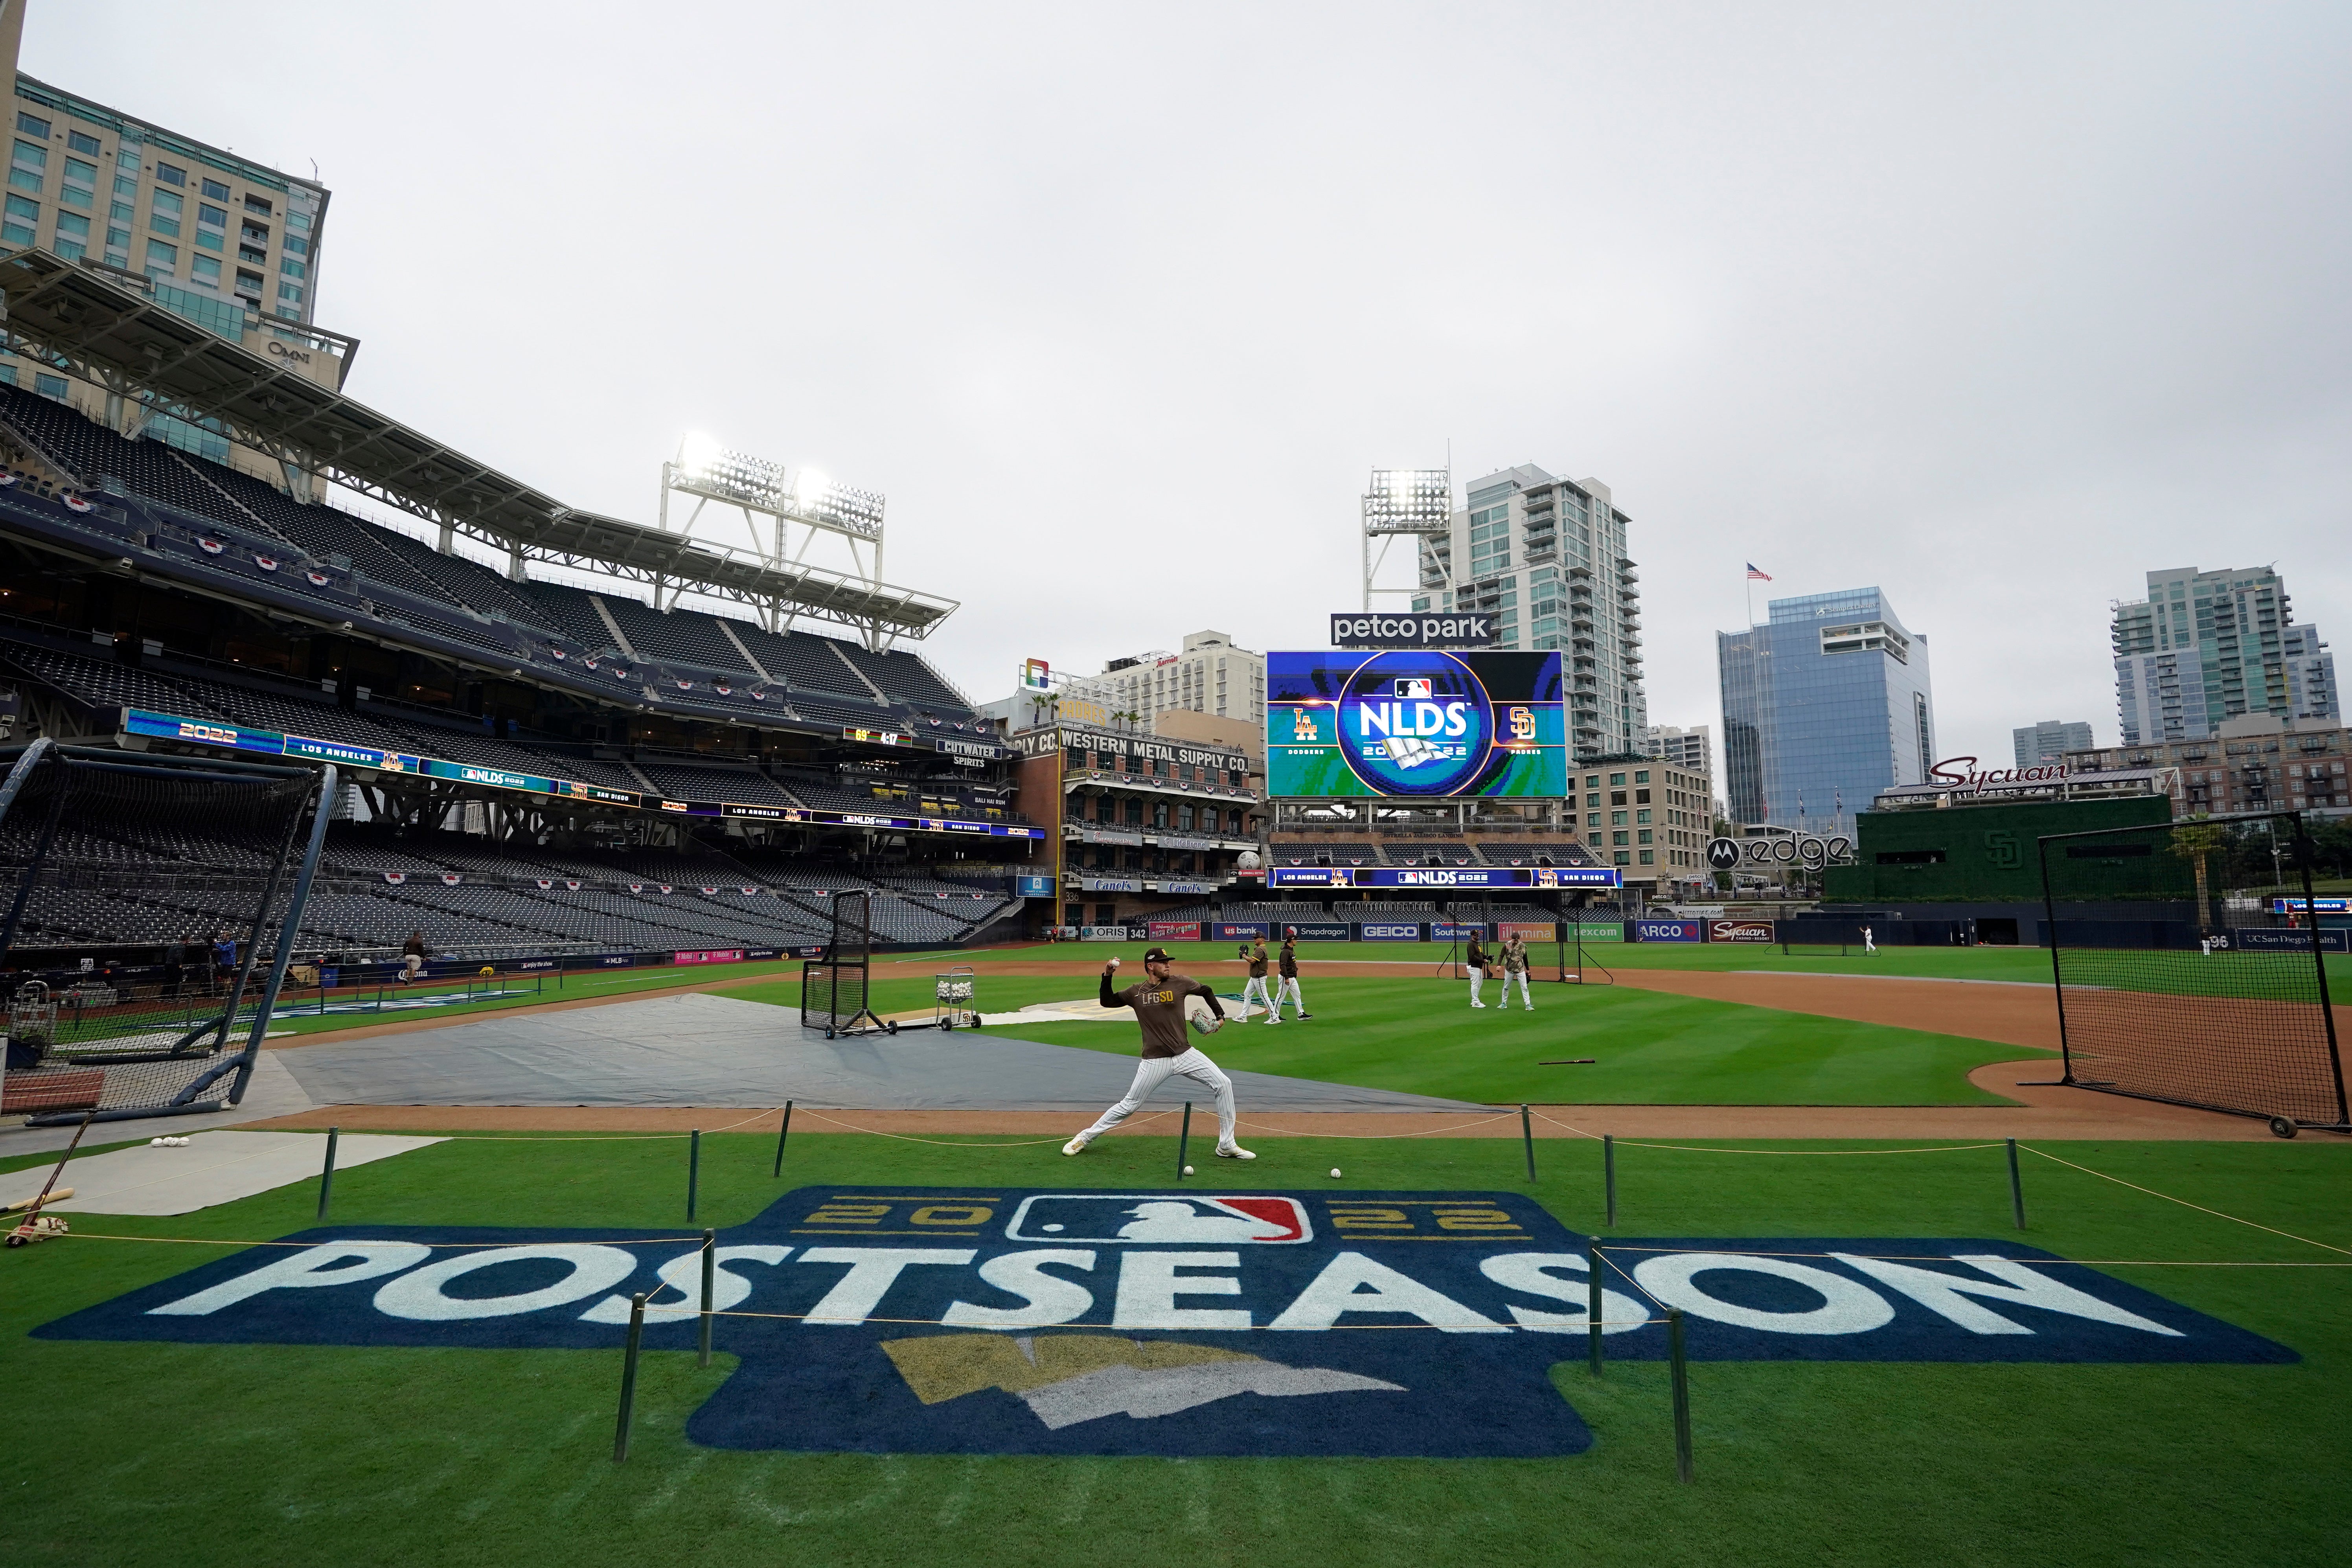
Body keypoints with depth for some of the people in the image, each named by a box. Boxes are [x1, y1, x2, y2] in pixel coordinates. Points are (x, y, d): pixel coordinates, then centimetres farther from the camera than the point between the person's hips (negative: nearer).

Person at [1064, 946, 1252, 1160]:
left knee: (1223, 1084, -9)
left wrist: (1220, 1015, 6)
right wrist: (1107, 977, -5)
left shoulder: (1179, 983, -2)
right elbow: (1107, 1001, 8)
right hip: (1154, 1061, -1)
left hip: (1185, 1054, 1)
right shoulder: (1136, 992, 1)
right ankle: (1085, 1138, 21)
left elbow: (1207, 991, 13)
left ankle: (1227, 1146, 3)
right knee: (1129, 1105, 3)